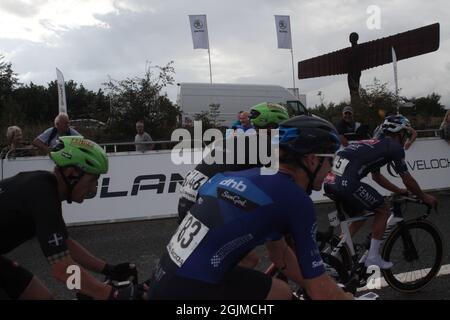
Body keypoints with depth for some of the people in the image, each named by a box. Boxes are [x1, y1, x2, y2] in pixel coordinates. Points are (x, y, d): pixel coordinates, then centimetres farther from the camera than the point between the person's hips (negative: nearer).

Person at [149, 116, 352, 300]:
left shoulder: (260, 177, 10)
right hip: (192, 292, -8)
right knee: (281, 294, 8)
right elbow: (320, 289, -6)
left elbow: (279, 254, 20)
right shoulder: (295, 199, -13)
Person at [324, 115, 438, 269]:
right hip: (346, 183, -8)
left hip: (330, 181, 8)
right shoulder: (395, 147, 6)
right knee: (383, 210, 12)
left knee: (360, 215, 27)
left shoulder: (375, 144, 30)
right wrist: (424, 197, 28)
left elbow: (376, 176, 40)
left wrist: (399, 191, 48)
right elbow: (408, 180, 12)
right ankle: (373, 257, 14)